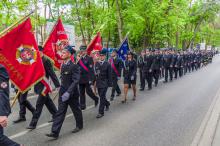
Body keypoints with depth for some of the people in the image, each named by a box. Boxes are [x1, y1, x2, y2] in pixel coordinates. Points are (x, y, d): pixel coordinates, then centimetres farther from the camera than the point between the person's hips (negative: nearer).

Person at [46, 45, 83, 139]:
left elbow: (76, 81, -25)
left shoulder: (74, 65, -18)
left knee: (76, 110, 14)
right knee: (60, 112, 3)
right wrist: (62, 89, 18)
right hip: (63, 92, 6)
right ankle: (55, 132, 4)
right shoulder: (63, 65, 6)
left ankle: (79, 125, 37)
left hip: (72, 93, -6)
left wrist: (68, 92, -32)